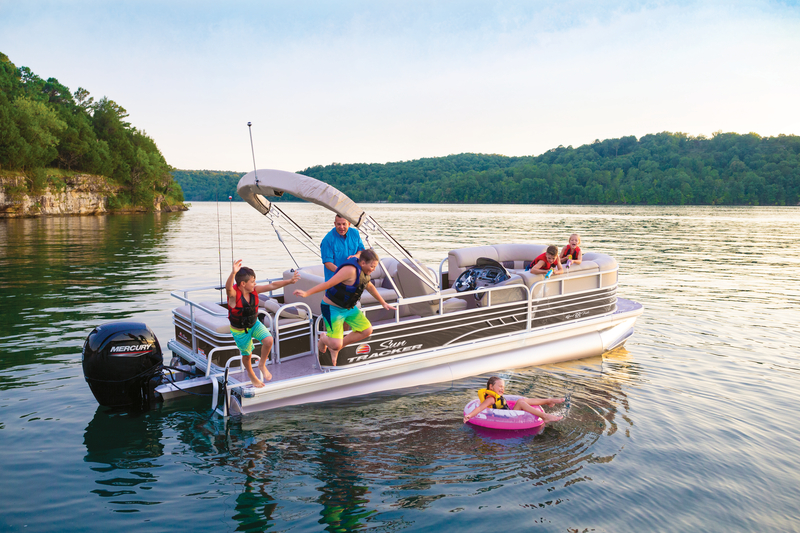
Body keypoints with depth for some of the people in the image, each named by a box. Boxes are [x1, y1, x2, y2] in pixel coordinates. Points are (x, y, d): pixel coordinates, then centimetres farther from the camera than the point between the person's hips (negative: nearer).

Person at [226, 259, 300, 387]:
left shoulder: (254, 290, -16)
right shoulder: (234, 294, -31)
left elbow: (272, 285, -12)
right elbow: (228, 287, -55)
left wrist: (289, 281, -19)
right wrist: (233, 273, -74)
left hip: (254, 324, 4)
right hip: (239, 331, -4)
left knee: (268, 340, -21)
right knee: (247, 354, 15)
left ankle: (262, 365, 8)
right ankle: (251, 374, 48)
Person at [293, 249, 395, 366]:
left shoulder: (362, 269, 1)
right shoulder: (350, 270, -29)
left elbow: (370, 287, 18)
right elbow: (328, 283, -30)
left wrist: (383, 303, 26)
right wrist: (306, 293, -33)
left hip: (349, 307, 9)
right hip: (333, 308, -9)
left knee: (367, 330, 5)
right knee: (336, 344, -18)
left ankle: (335, 349, 18)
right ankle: (324, 339, 21)